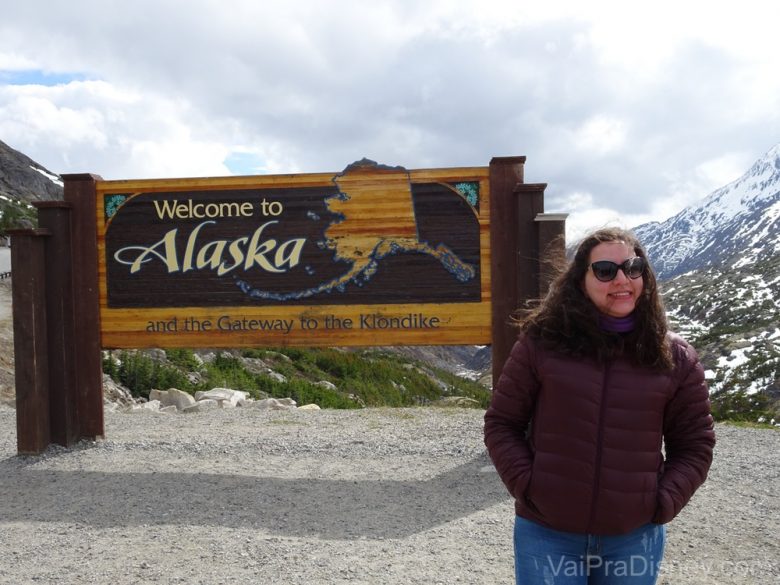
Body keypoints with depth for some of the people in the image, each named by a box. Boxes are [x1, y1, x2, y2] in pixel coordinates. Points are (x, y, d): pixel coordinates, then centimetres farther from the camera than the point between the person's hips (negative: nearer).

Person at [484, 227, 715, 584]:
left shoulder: (674, 357, -1)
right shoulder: (541, 343, -6)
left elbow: (694, 444, 6)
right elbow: (501, 424, 0)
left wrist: (662, 504, -5)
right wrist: (526, 485, -9)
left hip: (635, 538, 2)